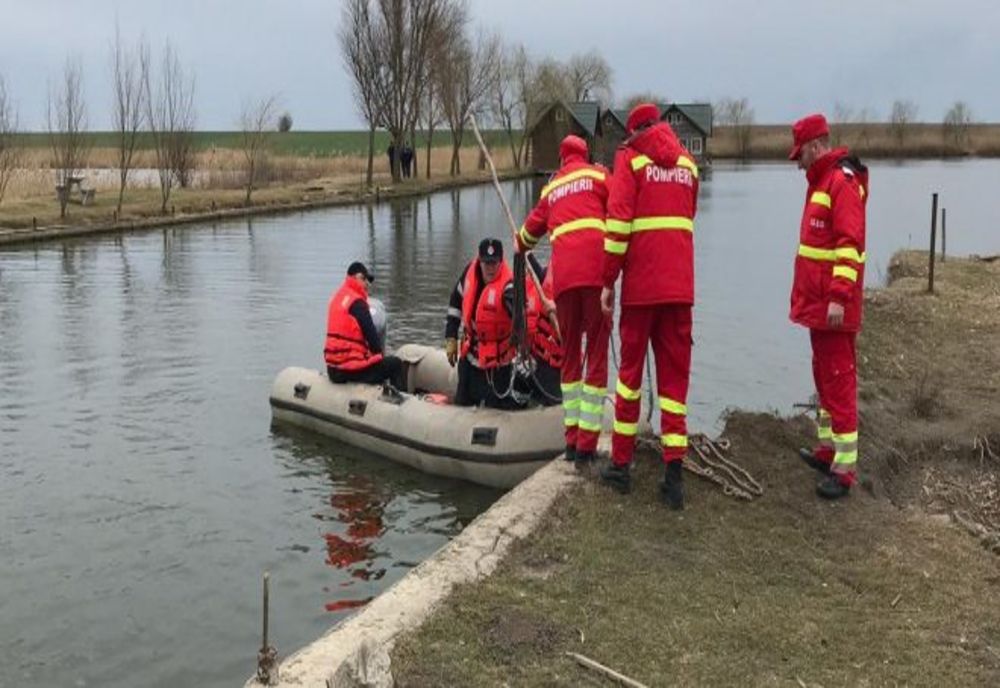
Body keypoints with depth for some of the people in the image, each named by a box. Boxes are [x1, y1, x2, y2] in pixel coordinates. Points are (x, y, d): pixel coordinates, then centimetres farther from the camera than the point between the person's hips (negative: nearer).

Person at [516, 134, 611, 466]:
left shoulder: (551, 188, 24)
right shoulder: (598, 175, 13)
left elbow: (531, 229, 34)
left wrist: (521, 246, 56)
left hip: (563, 275, 3)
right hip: (596, 272, -3)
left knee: (569, 353, 14)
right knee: (597, 354, -1)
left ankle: (571, 438, 12)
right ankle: (587, 442, -5)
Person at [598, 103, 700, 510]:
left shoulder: (630, 159, 0)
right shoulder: (687, 163, 14)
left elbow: (619, 222, -9)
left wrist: (608, 282, -5)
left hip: (640, 284, -3)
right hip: (680, 285, 3)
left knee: (630, 369, 8)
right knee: (675, 375, 5)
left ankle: (621, 464, 15)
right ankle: (674, 474, 1)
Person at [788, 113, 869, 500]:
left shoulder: (843, 182, -14)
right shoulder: (820, 183, 17)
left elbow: (850, 245, -22)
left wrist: (838, 298, -26)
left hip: (833, 306, -10)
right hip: (817, 303, 10)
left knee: (839, 380, -8)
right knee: (823, 376, 18)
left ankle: (844, 468, -4)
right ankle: (828, 449, 30)